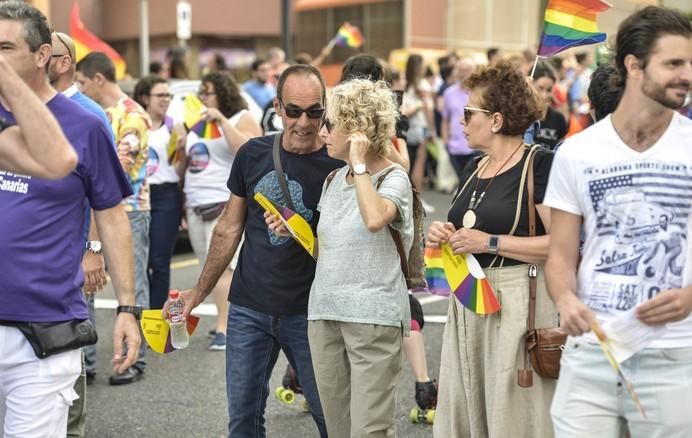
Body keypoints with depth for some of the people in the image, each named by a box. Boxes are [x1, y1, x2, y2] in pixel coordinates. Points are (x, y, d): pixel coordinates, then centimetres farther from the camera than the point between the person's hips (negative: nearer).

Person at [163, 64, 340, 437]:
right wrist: (199, 292, 12)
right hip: (248, 309, 3)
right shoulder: (253, 154, 3)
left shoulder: (337, 166, -8)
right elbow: (230, 228, 12)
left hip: (307, 314, -3)